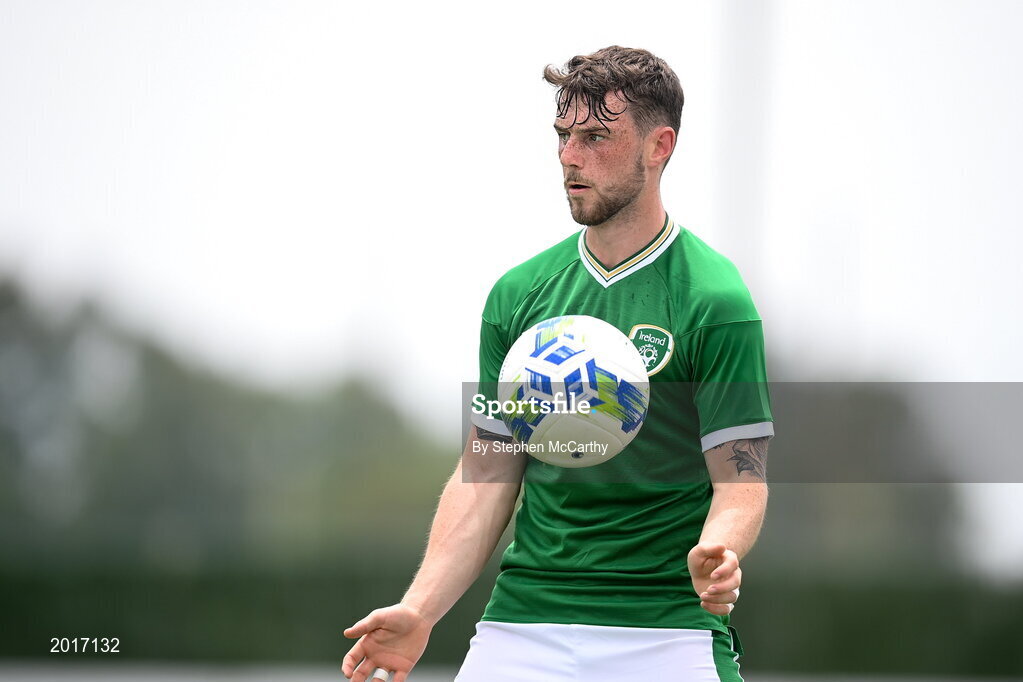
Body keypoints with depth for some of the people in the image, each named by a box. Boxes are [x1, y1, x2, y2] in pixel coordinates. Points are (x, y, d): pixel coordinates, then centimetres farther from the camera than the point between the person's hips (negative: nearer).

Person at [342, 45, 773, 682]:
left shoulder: (714, 300, -6)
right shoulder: (519, 294, 8)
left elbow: (742, 476, -7)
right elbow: (487, 474, 9)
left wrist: (716, 555, -29)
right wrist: (420, 610, -3)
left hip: (667, 630, -4)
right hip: (523, 624, 4)